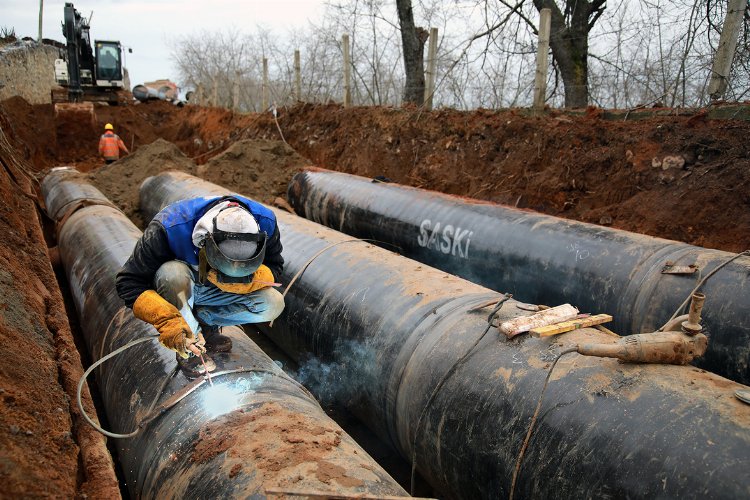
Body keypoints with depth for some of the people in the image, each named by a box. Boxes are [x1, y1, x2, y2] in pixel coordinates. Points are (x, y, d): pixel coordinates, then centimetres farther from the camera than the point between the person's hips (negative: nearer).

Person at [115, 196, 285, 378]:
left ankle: (203, 319, -2)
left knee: (274, 303, -21)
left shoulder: (265, 222, -27)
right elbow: (128, 282, -29)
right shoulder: (170, 227, -35)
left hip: (215, 291, 3)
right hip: (176, 288, -2)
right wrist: (166, 320, -43)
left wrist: (247, 280, -37)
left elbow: (275, 267, -14)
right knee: (172, 273, -39)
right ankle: (188, 349, -17)